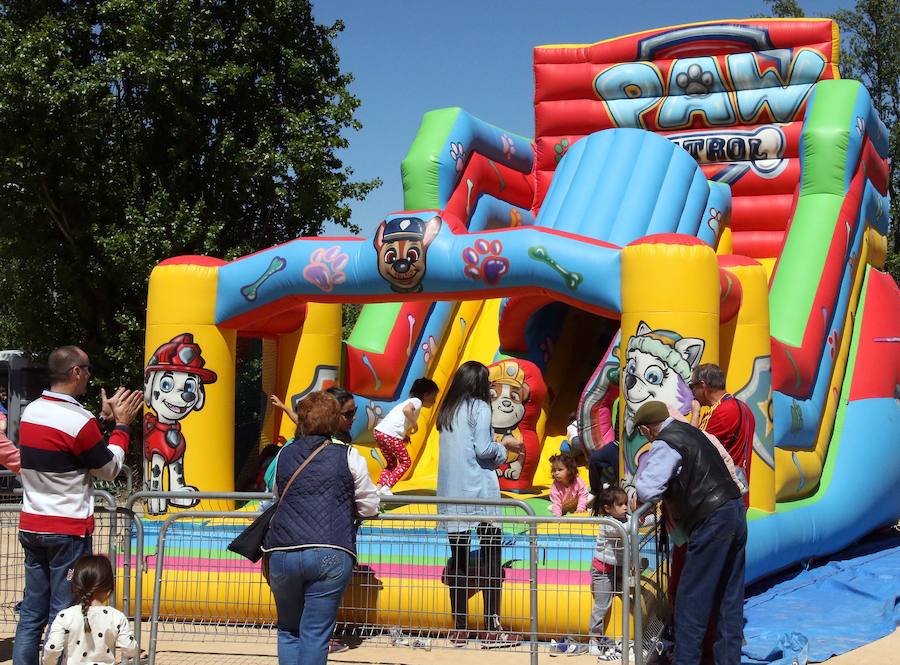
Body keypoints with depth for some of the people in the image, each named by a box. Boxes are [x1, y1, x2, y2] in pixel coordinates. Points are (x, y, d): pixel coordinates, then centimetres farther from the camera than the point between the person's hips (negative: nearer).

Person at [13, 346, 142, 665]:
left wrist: (104, 418, 19)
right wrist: (122, 424, 5)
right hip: (67, 532, -7)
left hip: (30, 527, 7)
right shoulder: (79, 421, -18)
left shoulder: (30, 411, 5)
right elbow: (110, 469, -5)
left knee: (31, 613, 11)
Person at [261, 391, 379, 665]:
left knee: (288, 631, 18)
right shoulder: (348, 455, 5)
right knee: (315, 635, 0)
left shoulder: (284, 455, 13)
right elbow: (370, 507, 10)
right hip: (331, 555, -2)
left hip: (283, 553, 3)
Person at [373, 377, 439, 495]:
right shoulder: (417, 401, -1)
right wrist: (414, 424, -10)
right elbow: (406, 410, -24)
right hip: (391, 435, -9)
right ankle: (386, 488, -2)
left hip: (379, 432, 9)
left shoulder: (409, 401, 27)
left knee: (392, 463, 21)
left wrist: (405, 436, 14)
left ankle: (379, 487, 9)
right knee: (405, 462, 5)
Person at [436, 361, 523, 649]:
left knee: (458, 557, 8)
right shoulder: (480, 408, -5)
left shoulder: (447, 412, 14)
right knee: (490, 556, 0)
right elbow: (483, 451, -13)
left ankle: (459, 629, 10)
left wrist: (500, 444, 23)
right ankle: (492, 629, -1)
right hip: (479, 492, -6)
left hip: (451, 494, 6)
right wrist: (503, 447, 7)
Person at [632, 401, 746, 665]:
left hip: (712, 520, -9)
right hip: (735, 510, 9)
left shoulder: (664, 444, -10)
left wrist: (644, 460, 1)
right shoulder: (689, 430, 18)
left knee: (692, 598, -2)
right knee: (730, 596, 13)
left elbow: (646, 490, -16)